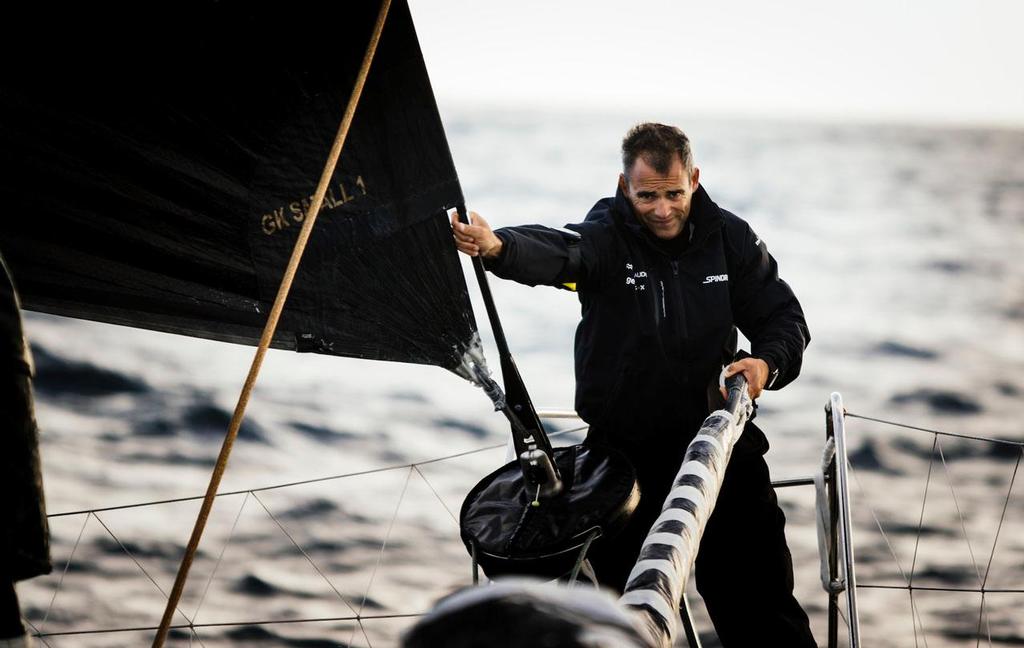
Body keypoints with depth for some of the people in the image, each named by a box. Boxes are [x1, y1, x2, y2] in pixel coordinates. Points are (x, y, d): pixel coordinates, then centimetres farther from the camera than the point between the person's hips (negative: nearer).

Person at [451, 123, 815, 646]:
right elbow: (552, 253, -34)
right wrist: (496, 246, -57)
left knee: (758, 585, 4)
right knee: (626, 587, 2)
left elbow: (782, 315, 8)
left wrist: (768, 361, -14)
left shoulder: (729, 237, -1)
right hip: (622, 442, -2)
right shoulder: (606, 237, -11)